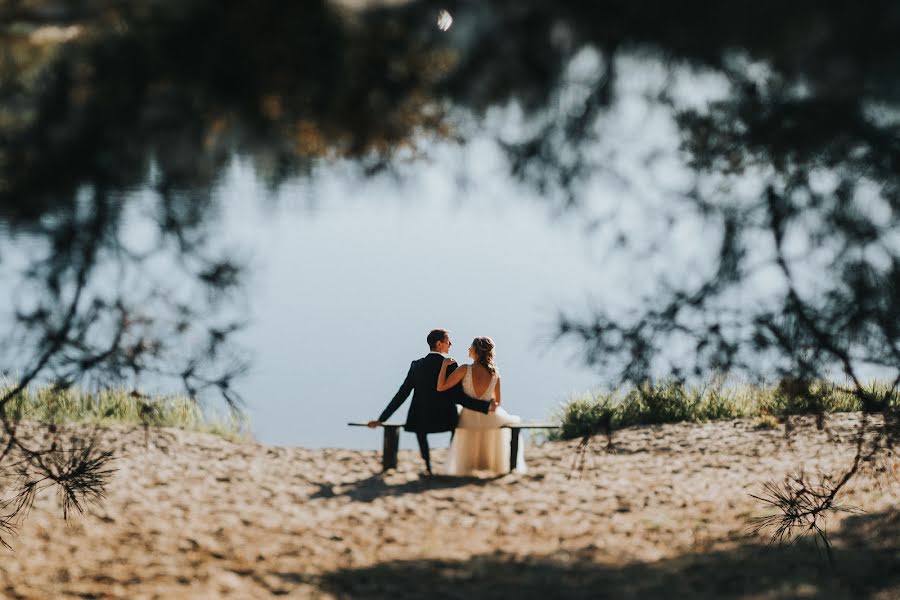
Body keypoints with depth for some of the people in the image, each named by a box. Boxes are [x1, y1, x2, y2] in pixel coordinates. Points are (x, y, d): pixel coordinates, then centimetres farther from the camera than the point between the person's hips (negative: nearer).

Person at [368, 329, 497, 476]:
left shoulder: (416, 366, -6)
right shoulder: (450, 366, -14)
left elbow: (401, 395, -5)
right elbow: (459, 397, -18)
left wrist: (381, 419, 0)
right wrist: (487, 406, -14)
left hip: (421, 420, 2)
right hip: (446, 420, -2)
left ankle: (428, 467, 30)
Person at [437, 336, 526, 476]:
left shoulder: (465, 370, -19)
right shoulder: (495, 373, -9)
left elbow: (440, 387, -20)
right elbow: (497, 402, 2)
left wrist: (445, 365, -11)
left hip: (469, 420, -1)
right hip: (490, 419, 1)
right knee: (514, 422, 36)